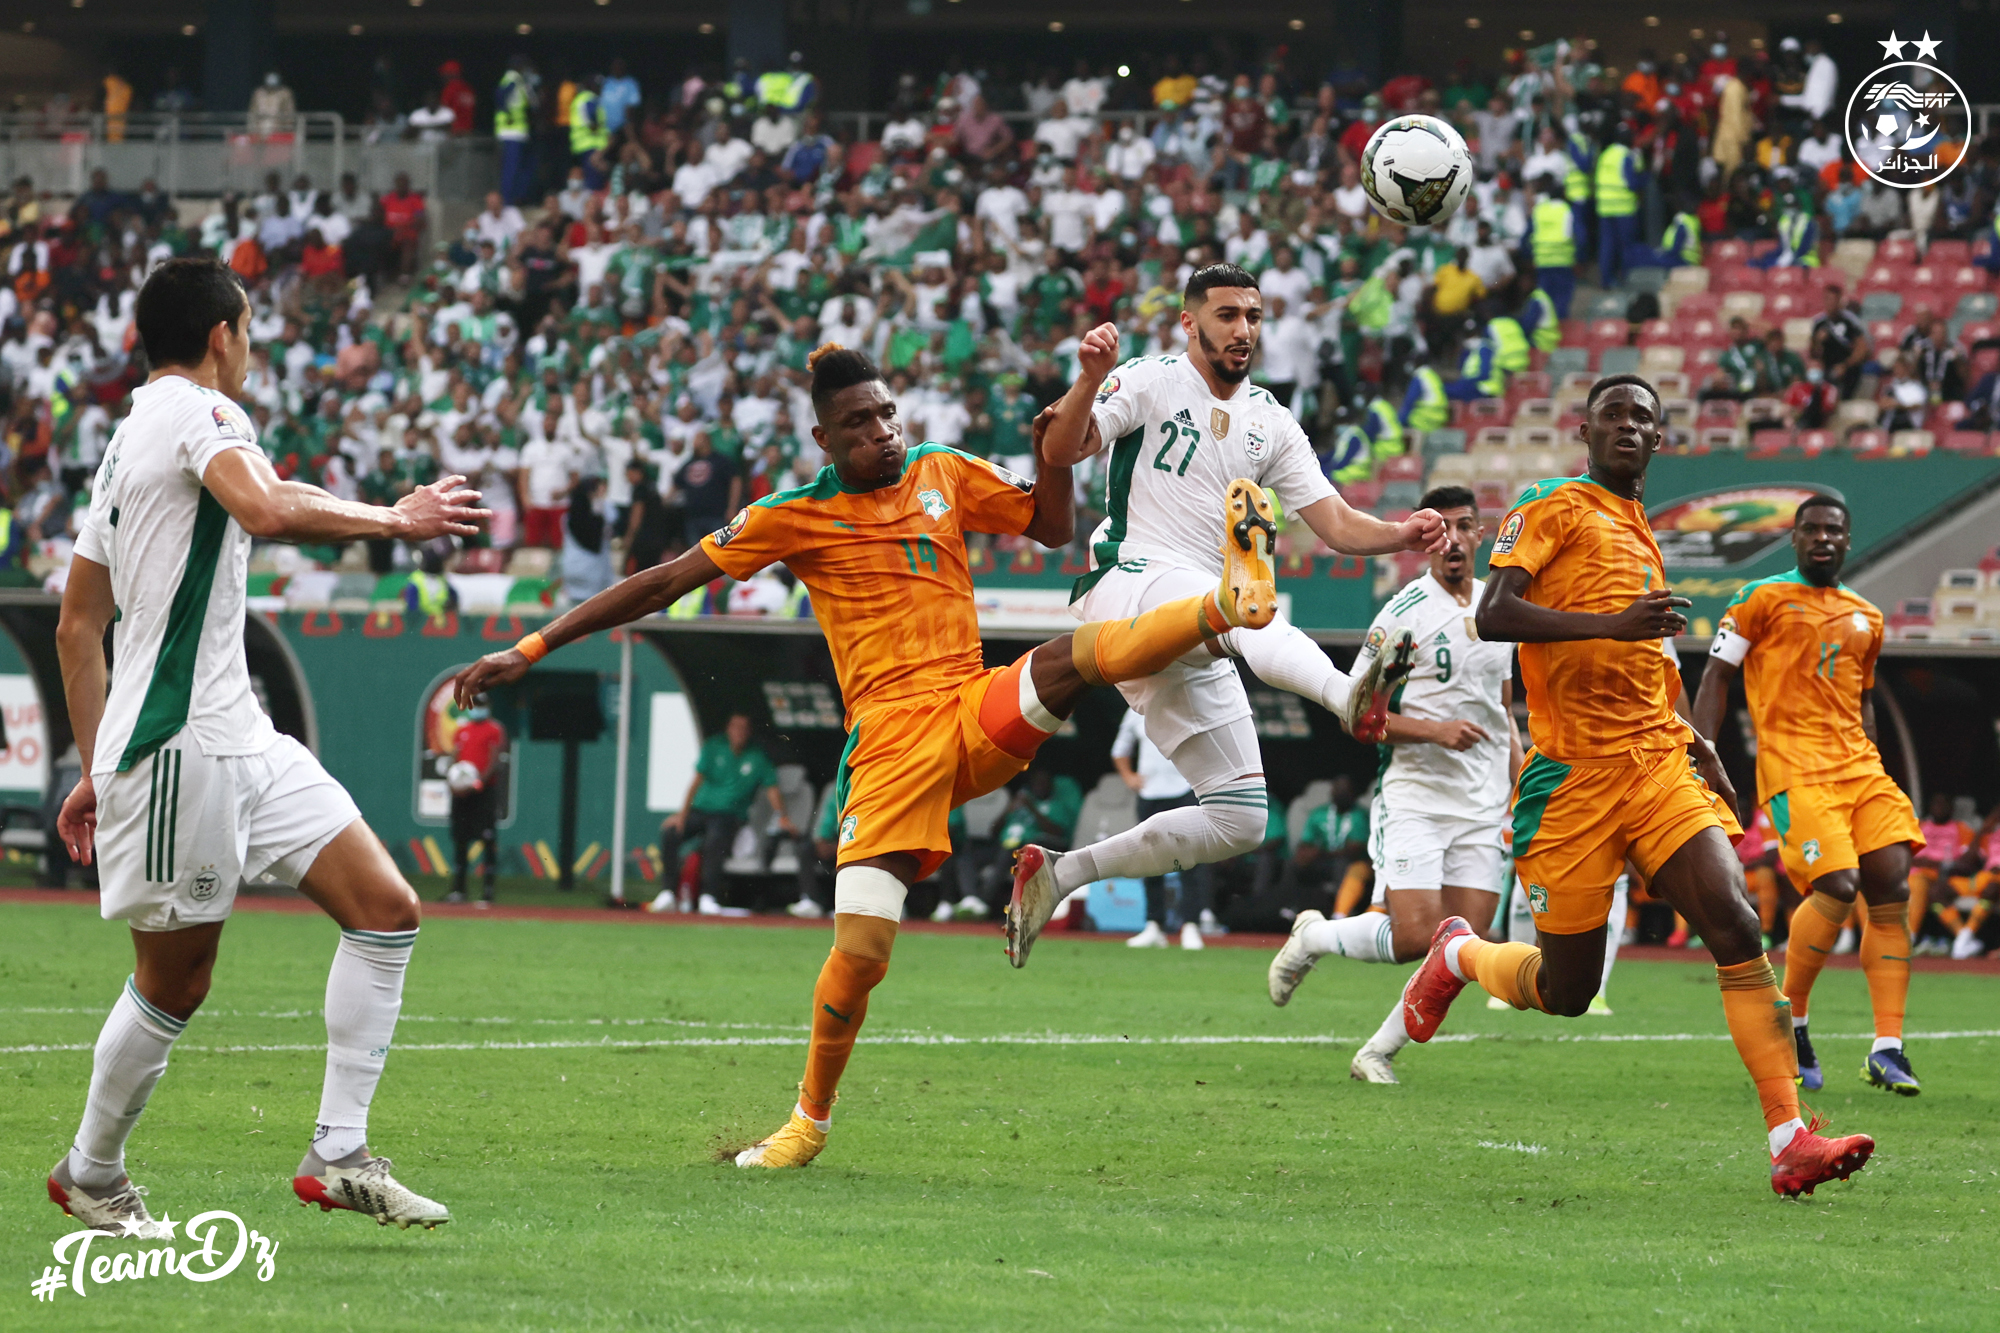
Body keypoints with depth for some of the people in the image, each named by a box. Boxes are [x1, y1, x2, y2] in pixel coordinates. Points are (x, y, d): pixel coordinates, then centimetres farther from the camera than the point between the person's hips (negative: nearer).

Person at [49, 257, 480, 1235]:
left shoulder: (127, 439, 20)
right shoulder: (196, 410, -8)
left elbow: (77, 625, 22)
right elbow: (268, 511, -30)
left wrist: (95, 769, 23)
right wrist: (394, 520, -17)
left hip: (239, 741, 10)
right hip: (178, 744, -10)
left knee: (386, 909, 0)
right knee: (174, 981, 1)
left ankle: (339, 1154, -1)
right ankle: (91, 1174, 20)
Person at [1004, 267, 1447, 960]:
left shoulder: (1270, 423, 17)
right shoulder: (1151, 382, 1)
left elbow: (1338, 524, 11)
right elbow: (1062, 451, -13)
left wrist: (1403, 534, -9)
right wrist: (1091, 378, -31)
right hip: (1128, 584, -7)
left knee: (1239, 820, 3)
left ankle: (1059, 874, 13)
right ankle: (1348, 695, -70)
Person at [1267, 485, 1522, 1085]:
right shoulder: (1403, 614, -7)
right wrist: (1435, 730, -19)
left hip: (1482, 807, 5)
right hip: (1413, 794, -5)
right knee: (1416, 935, -16)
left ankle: (1378, 1052, 8)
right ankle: (1312, 937, 12)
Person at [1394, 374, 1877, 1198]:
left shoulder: (1643, 536, 21)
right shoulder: (1554, 509, -1)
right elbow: (1492, 617, -15)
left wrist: (1698, 747, 22)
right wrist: (1614, 624, -25)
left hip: (1658, 762, 6)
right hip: (1572, 777, -5)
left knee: (1735, 925, -15)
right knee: (1566, 992, 2)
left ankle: (1790, 1141, -20)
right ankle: (1458, 957, 36)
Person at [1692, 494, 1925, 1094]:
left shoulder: (1867, 618, 20)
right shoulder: (1762, 600, 4)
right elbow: (1716, 678, 2)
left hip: (1858, 764, 6)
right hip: (1793, 767, -6)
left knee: (1892, 886, -9)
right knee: (1836, 886, -21)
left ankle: (1887, 1050, -7)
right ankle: (1789, 1021, -1)